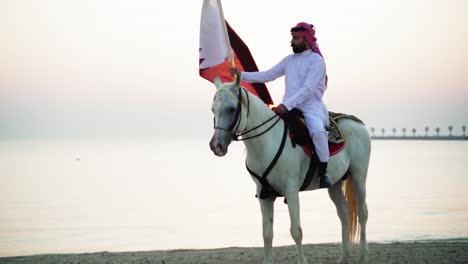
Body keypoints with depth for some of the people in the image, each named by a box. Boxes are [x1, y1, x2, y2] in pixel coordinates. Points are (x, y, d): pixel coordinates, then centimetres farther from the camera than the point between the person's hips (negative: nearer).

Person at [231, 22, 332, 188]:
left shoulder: (317, 61, -6)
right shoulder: (289, 60, 15)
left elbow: (307, 89, -17)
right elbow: (268, 75, 15)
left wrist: (286, 105, -27)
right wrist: (242, 75, 4)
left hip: (311, 109, -7)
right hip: (290, 109, 7)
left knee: (317, 131, -37)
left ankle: (323, 173, -23)